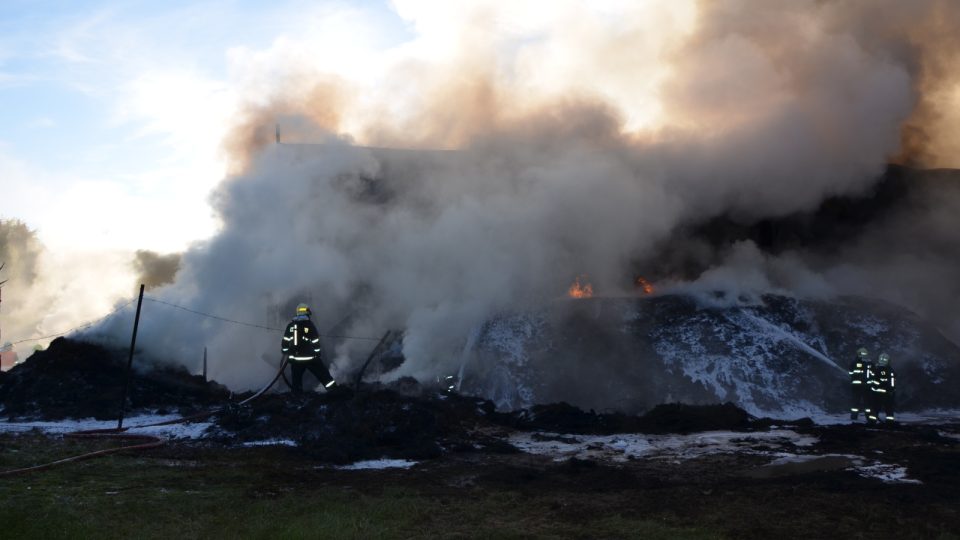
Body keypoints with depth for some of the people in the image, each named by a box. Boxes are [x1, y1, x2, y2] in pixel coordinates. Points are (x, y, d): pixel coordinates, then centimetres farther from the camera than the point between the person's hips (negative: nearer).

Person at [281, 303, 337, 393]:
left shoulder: (290, 326, 5)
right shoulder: (309, 324, -5)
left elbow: (285, 342, 7)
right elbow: (315, 343, -5)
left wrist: (285, 353, 21)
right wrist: (318, 355, 6)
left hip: (295, 358, 3)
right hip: (309, 358, -3)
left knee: (297, 379, 15)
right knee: (324, 375, 2)